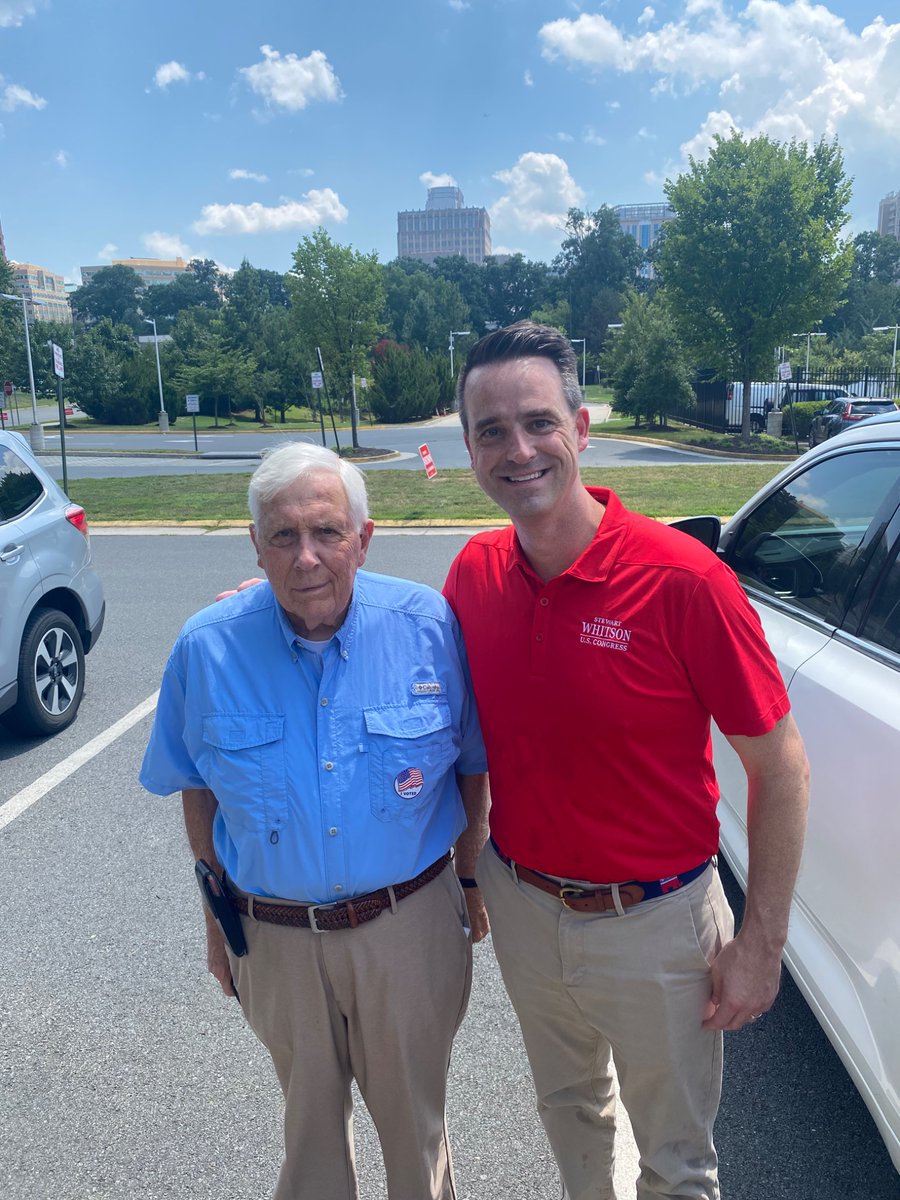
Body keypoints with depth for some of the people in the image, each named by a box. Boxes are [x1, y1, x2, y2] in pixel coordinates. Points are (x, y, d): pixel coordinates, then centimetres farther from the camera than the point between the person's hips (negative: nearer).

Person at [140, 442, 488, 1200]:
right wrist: (218, 924, 7)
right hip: (276, 935, 1)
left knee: (414, 1118, 21)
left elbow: (473, 767, -2)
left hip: (410, 925, -1)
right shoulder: (207, 648, -12)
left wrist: (472, 883, 2)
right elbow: (199, 795, 2)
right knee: (310, 1119, 25)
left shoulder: (430, 625, -15)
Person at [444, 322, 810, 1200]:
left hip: (652, 924, -4)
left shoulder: (681, 579, -23)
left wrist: (760, 943, -12)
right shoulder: (474, 572, -8)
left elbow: (779, 766, -15)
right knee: (568, 1106, 30)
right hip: (519, 907, 4)